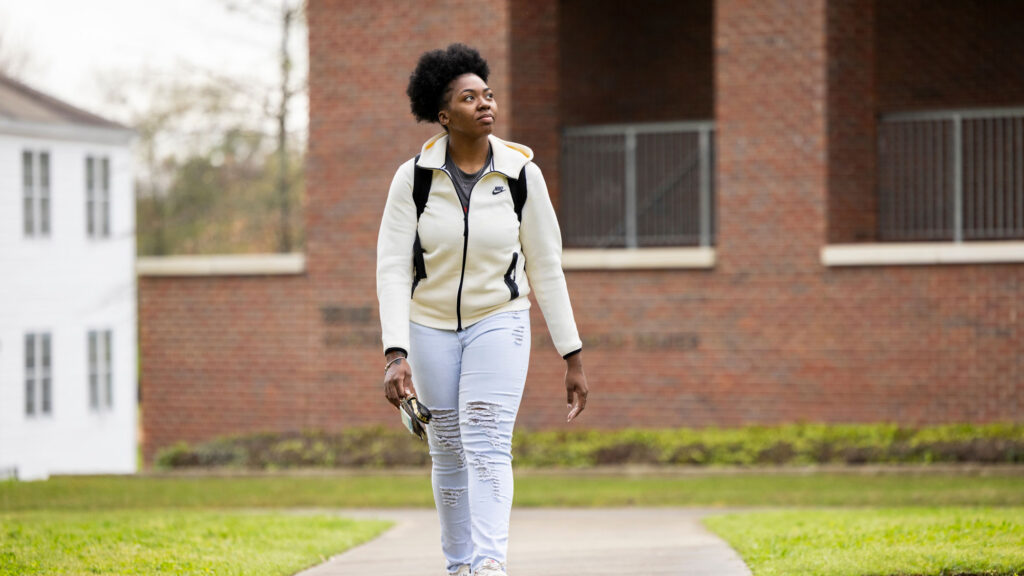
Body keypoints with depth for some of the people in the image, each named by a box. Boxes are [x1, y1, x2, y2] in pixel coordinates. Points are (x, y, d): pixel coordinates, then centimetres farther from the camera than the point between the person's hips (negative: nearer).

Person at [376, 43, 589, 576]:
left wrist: (572, 357, -1)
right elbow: (392, 268, -13)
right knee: (449, 456, 7)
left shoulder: (521, 173, -9)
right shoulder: (414, 177, -11)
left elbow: (546, 268, -2)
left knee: (487, 445, -19)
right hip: (431, 327, 1)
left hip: (498, 323, -1)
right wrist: (395, 354, -25)